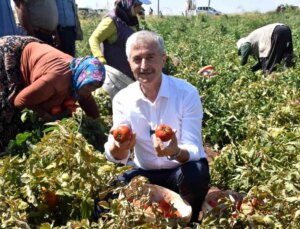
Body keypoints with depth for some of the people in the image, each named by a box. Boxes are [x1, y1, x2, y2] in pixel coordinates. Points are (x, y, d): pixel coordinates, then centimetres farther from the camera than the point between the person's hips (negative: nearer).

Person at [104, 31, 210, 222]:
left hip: (182, 169, -1)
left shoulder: (187, 93, -17)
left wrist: (176, 152, -46)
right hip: (145, 172, 2)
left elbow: (193, 150, -22)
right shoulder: (122, 99, -8)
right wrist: (119, 146, -38)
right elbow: (117, 157, -13)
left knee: (195, 175, -35)